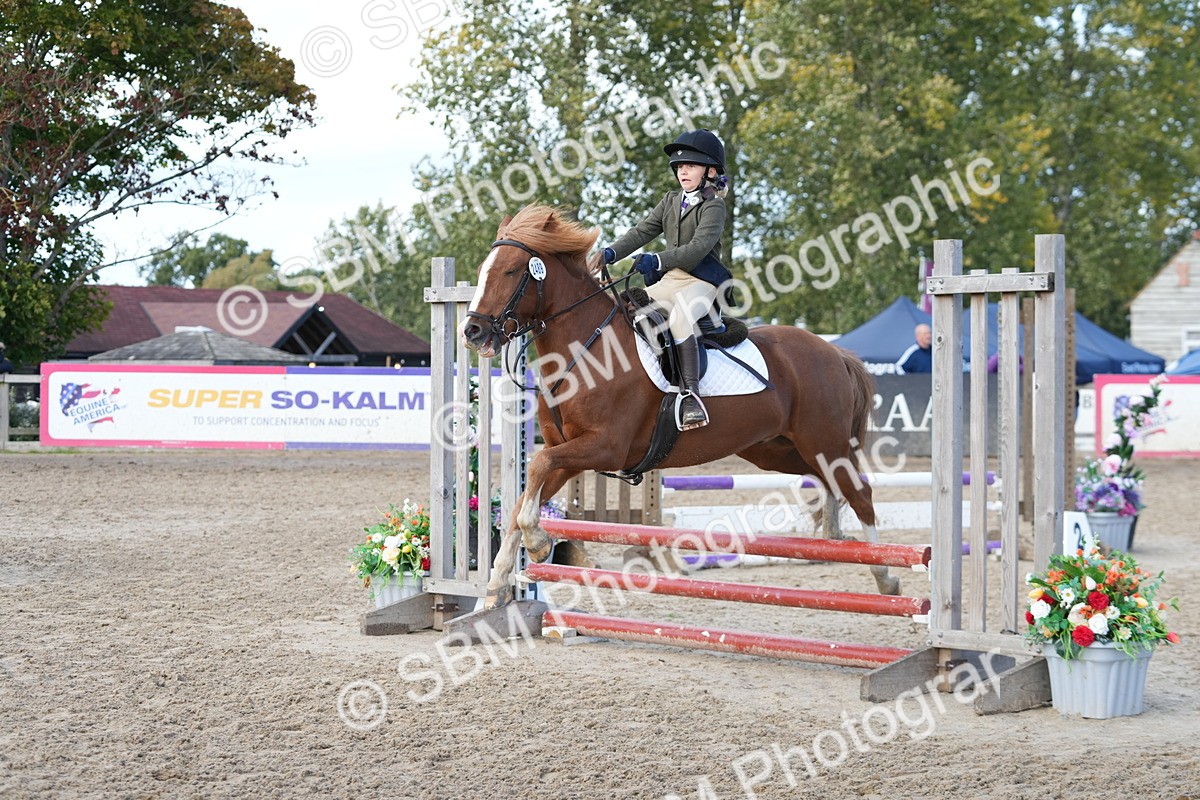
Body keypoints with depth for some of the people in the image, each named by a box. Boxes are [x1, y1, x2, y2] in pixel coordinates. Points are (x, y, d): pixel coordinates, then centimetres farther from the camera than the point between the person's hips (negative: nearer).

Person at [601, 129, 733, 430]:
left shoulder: (713, 206, -6)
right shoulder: (671, 200, 17)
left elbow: (699, 246, -20)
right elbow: (642, 231, 11)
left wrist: (658, 260, -32)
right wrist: (612, 253, -7)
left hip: (700, 283, -8)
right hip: (669, 281, 8)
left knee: (679, 318, -38)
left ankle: (690, 394, -44)